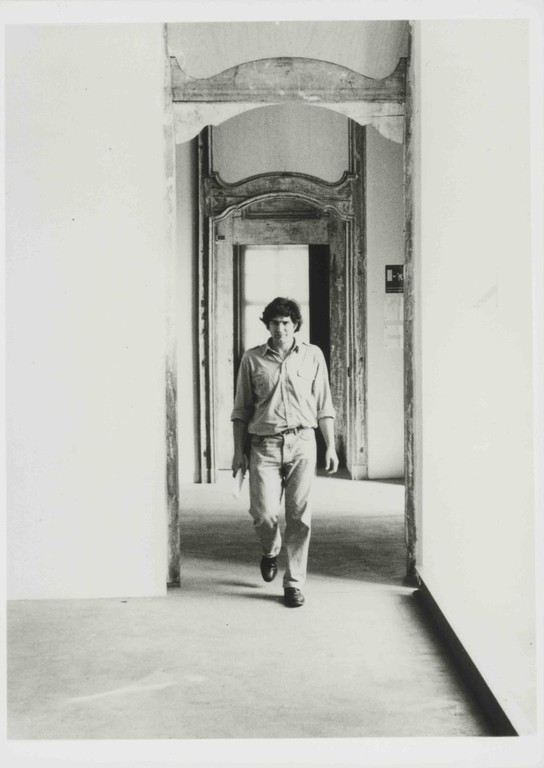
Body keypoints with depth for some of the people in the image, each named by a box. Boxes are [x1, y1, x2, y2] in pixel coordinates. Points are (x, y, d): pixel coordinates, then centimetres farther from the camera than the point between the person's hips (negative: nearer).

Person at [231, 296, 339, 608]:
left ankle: (295, 583, 9)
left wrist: (331, 446, 5)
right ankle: (271, 551, 28)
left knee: (300, 516, -3)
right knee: (264, 512, -7)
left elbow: (324, 405, 10)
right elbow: (241, 409, 10)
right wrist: (239, 451, 6)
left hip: (302, 443, 0)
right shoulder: (252, 359, 7)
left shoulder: (313, 355, 8)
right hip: (264, 445, 0)